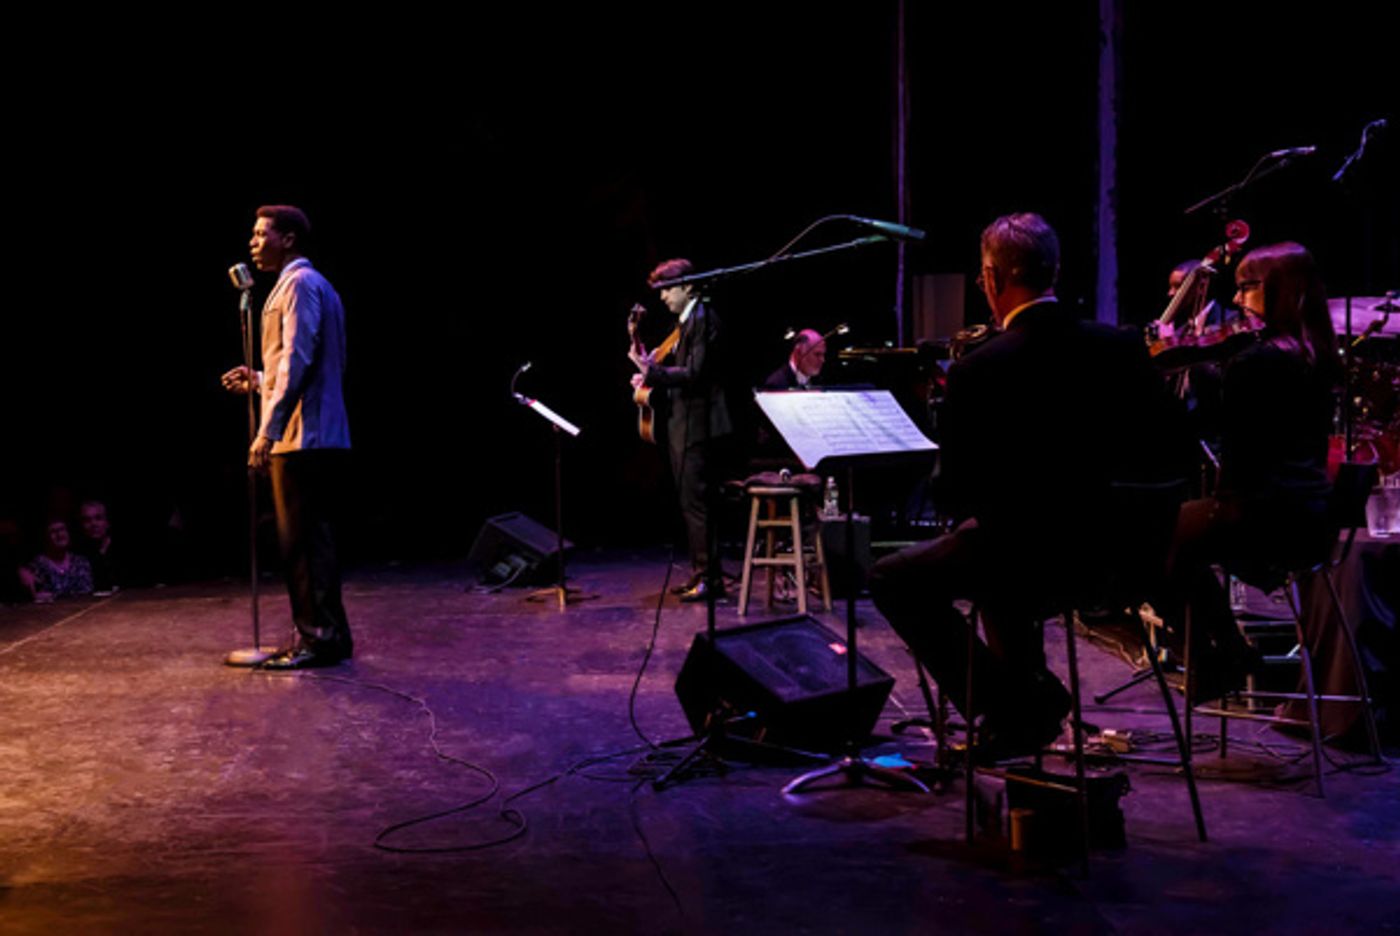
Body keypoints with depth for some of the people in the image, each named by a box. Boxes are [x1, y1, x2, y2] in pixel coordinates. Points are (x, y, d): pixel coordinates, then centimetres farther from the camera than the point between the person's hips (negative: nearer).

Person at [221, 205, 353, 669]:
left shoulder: (299, 283, -9)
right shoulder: (312, 284, 22)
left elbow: (298, 359, -18)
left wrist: (270, 428, -21)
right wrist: (259, 381, 20)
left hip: (302, 437, -10)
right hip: (316, 438, 10)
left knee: (303, 540, -8)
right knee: (312, 538, 12)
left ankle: (320, 638, -6)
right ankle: (322, 635, 16)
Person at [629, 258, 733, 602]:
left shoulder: (702, 319, -14)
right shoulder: (690, 321, 17)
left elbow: (696, 375, -22)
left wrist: (653, 371, -25)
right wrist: (654, 374, 6)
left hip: (697, 428, -10)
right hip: (686, 426, 10)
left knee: (695, 504, -8)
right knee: (691, 503, 13)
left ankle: (706, 577, -3)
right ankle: (704, 574, 20)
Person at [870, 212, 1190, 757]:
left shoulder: (977, 373, -19)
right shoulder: (1121, 347, -6)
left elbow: (959, 494, -13)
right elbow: (1170, 456, 0)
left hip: (1028, 559, -6)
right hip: (1116, 551, 6)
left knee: (892, 579, 17)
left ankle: (1002, 709, 10)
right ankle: (1029, 697, 34)